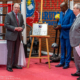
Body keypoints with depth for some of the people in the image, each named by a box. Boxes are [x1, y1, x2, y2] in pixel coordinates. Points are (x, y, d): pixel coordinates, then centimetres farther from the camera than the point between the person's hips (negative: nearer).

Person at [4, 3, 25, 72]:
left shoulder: (20, 15, 13)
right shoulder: (8, 15, -6)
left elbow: (23, 24, 15)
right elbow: (6, 25, -12)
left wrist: (21, 28, -8)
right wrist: (15, 28, -20)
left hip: (18, 36, 6)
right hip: (11, 36, -6)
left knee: (16, 51, 10)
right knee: (11, 51, -5)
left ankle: (15, 64, 20)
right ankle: (9, 66, 1)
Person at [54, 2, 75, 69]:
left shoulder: (71, 13, -15)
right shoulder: (61, 13, 9)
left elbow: (71, 24, -18)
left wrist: (62, 26, -22)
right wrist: (58, 25, -5)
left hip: (68, 34, -7)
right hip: (62, 33, 8)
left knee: (68, 48, 2)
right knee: (62, 48, 14)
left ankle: (67, 63, 10)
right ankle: (62, 62, 23)